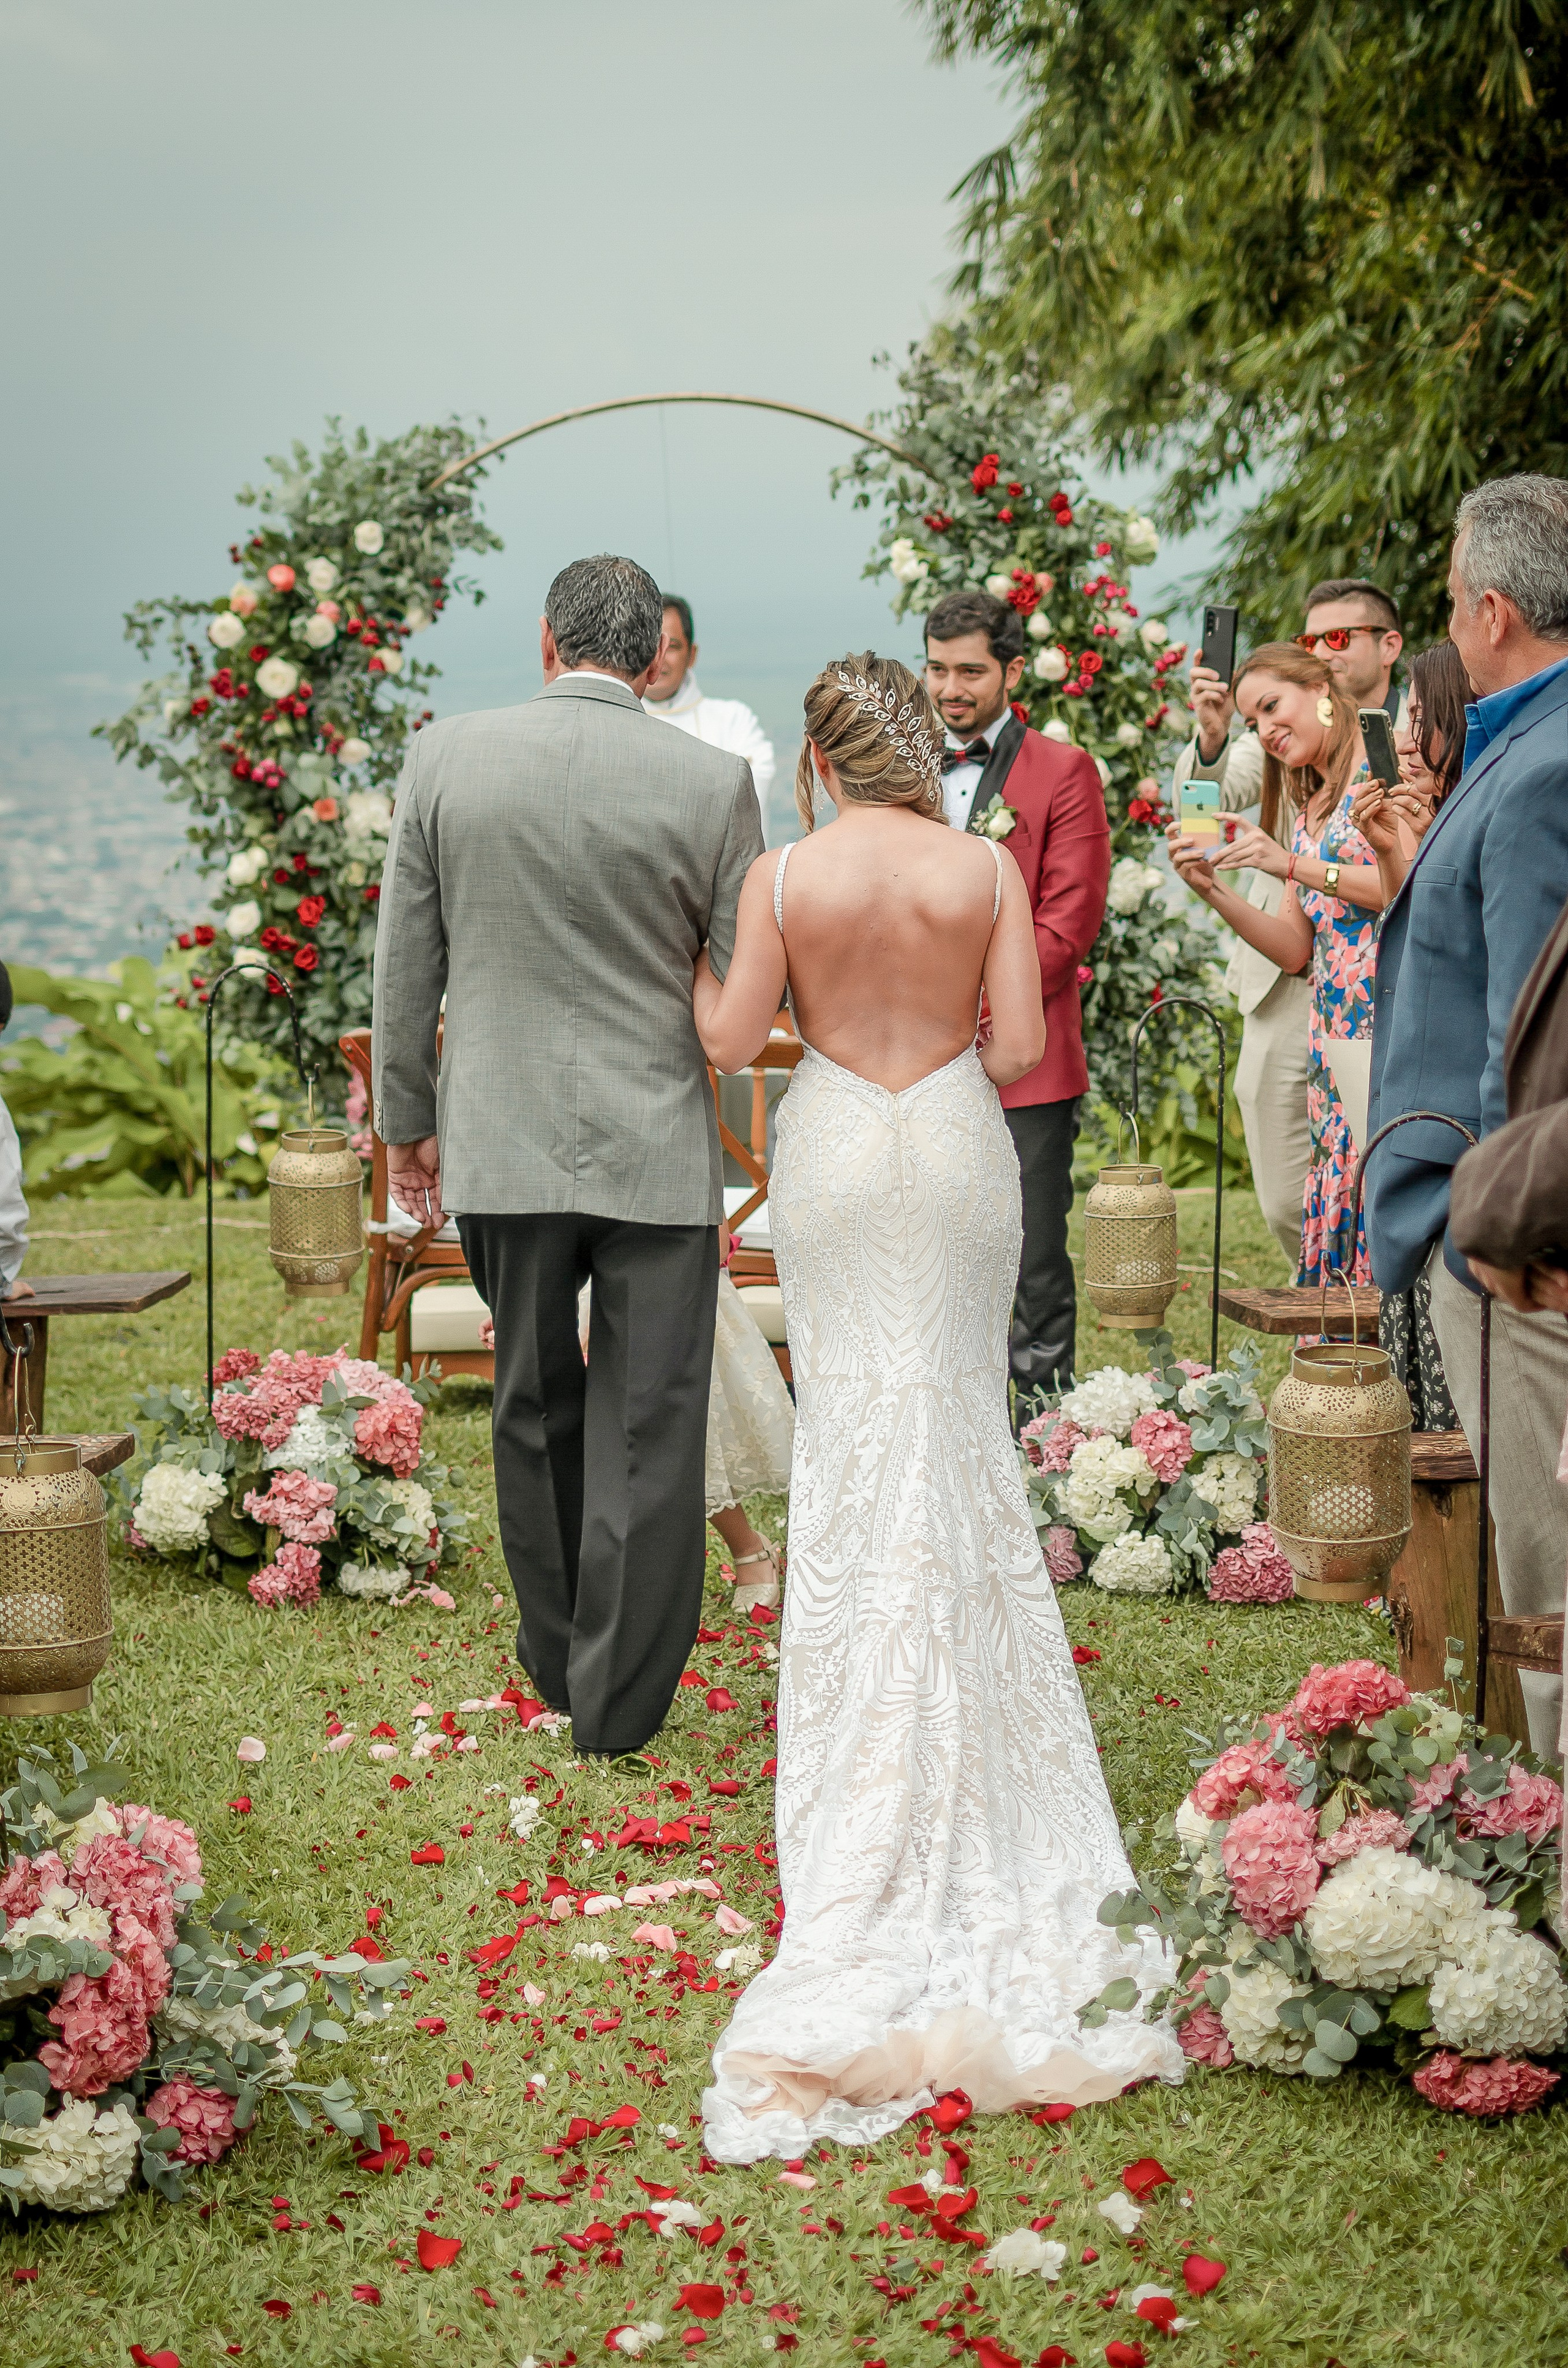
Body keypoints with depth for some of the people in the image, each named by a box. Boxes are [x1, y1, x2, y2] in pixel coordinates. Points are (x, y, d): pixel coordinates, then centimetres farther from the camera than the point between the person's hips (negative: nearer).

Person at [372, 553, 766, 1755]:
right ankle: (619, 1699, 12)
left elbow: (406, 966, 3)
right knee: (648, 1433, 6)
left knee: (535, 1411, 19)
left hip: (503, 1143, 2)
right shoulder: (713, 780, -8)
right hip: (661, 1153, -2)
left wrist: (406, 1122, 13)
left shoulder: (444, 757, -3)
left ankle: (558, 1651, 34)